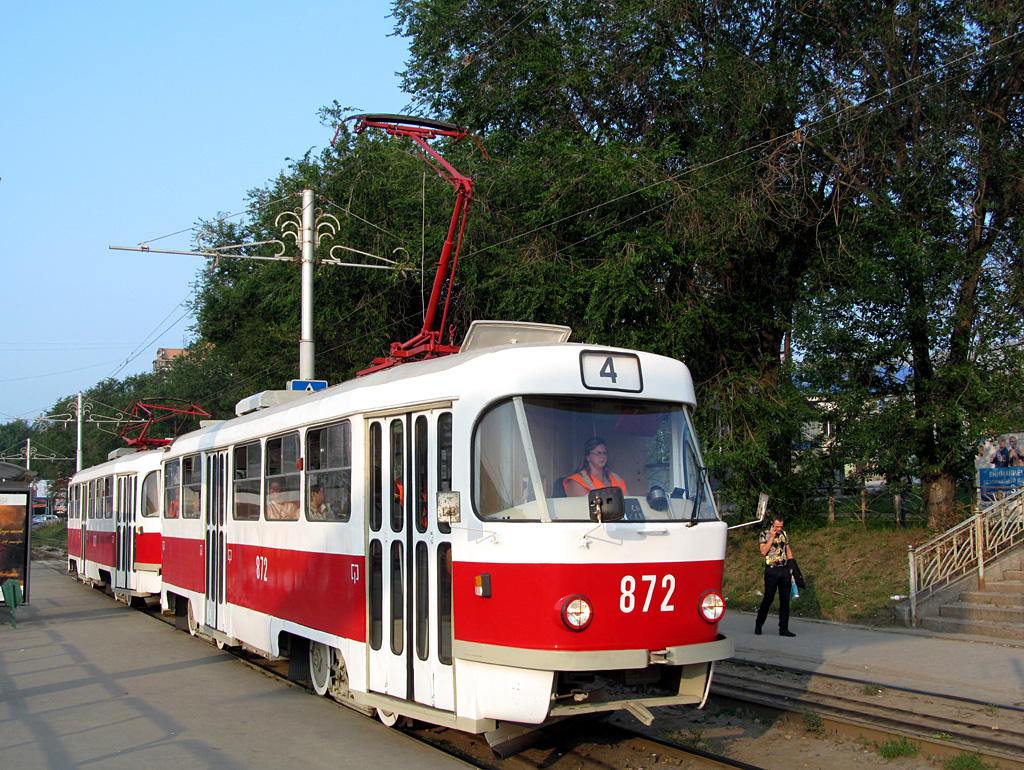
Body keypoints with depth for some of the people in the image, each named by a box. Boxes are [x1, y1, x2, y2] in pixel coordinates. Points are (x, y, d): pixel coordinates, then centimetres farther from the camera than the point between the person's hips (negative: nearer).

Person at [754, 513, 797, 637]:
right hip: (771, 571, -4)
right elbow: (763, 551, -14)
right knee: (768, 599, -4)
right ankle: (758, 624, 14)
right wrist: (772, 537, -15)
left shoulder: (784, 534, 12)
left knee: (785, 599, 1)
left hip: (784, 570, 4)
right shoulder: (765, 534, -2)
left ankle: (783, 628, 4)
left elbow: (788, 550, 19)